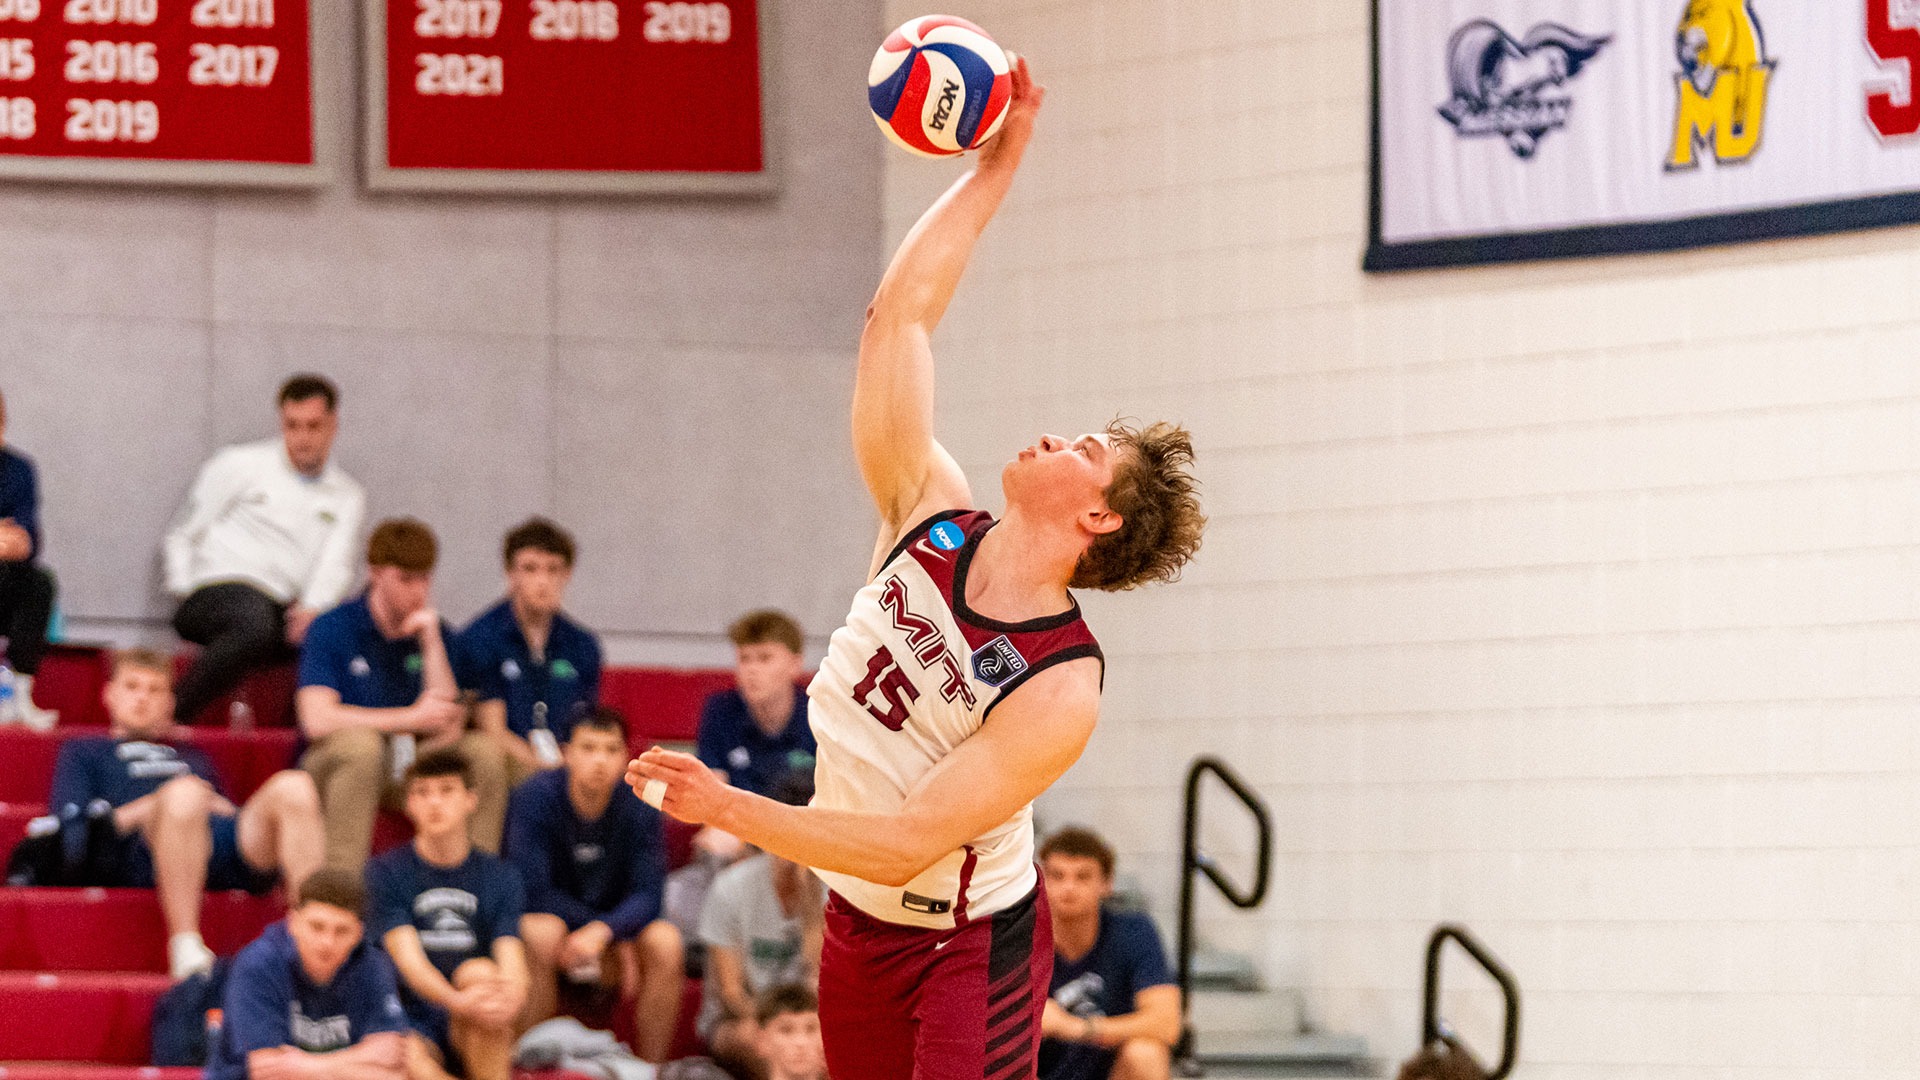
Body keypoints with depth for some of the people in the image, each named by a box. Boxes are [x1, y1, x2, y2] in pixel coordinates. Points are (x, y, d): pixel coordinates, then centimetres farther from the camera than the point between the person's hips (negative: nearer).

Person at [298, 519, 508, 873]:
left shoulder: (432, 630, 7)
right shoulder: (331, 628, -6)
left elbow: (450, 728, -3)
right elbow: (316, 720, -20)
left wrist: (431, 641, -11)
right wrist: (412, 718, -17)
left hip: (408, 769, 4)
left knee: (484, 751, -20)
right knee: (360, 742, -38)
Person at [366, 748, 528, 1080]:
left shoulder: (499, 878, 8)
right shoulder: (386, 873, 2)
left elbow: (512, 963, -5)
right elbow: (408, 960, -12)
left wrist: (511, 998, -32)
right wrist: (457, 1002, -34)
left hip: (480, 1039, 2)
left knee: (477, 971, -32)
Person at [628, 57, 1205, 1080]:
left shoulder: (1060, 687, -24)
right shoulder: (932, 520, -7)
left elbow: (910, 843, -28)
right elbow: (898, 314, -4)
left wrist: (731, 809, -33)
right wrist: (994, 168, -5)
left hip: (970, 943, -7)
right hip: (858, 921, 7)